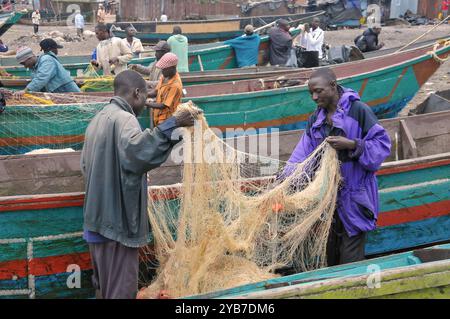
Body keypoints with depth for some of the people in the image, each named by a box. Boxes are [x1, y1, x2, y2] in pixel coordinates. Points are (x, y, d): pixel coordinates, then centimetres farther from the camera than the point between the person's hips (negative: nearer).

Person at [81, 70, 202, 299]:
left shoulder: (99, 119, 15)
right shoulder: (123, 118, -15)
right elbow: (135, 149, -39)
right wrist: (172, 124, -36)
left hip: (99, 218, 10)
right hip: (117, 219, -10)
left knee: (104, 286, 19)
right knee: (121, 289, -3)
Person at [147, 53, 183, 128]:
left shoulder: (175, 85, -25)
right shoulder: (165, 76, 1)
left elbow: (163, 105, -23)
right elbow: (156, 91, 11)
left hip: (167, 120, -8)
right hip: (158, 118, 8)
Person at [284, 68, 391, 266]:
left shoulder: (358, 111, -11)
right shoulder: (316, 118, 9)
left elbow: (382, 144, -12)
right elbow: (303, 154, 3)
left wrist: (351, 145, -23)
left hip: (353, 196, -6)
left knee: (350, 260, -1)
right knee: (329, 255, 17)